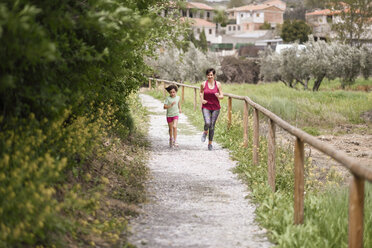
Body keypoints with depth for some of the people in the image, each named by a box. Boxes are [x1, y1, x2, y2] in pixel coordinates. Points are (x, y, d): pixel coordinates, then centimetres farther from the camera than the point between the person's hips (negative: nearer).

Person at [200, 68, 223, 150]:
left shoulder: (218, 84, -1)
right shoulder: (204, 84, -1)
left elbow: (222, 96, 3)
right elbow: (201, 92, 18)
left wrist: (219, 96, -21)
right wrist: (201, 100, 0)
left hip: (215, 107, 1)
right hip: (206, 107, -1)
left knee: (212, 126, 3)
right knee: (207, 123, -22)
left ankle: (210, 144, 18)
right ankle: (205, 132, 14)